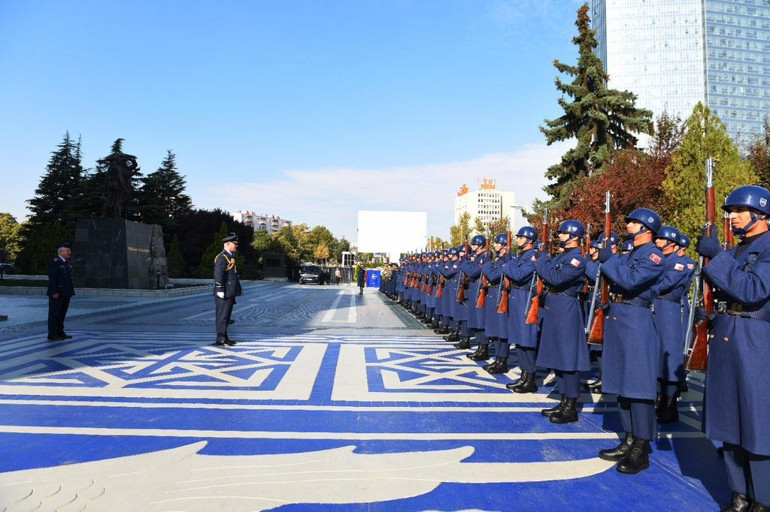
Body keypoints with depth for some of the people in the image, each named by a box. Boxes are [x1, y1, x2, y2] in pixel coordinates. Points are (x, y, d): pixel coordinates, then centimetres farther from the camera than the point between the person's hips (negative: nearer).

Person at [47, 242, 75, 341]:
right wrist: (55, 292, -21)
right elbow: (52, 279, -17)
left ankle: (60, 333, 24)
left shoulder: (67, 263, 16)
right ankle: (52, 335, 1)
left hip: (65, 293, 9)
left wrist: (70, 291, 14)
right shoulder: (54, 262, -11)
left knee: (62, 314, 15)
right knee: (54, 314, -3)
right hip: (57, 294, -9)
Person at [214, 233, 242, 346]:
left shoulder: (230, 256, 19)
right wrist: (220, 290, -23)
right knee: (222, 315, -6)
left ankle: (224, 338, 21)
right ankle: (221, 340, -2)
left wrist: (236, 291, 24)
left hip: (230, 292, 10)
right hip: (224, 293, -10)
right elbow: (218, 275, -19)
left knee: (226, 316, 14)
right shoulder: (221, 257, -13)